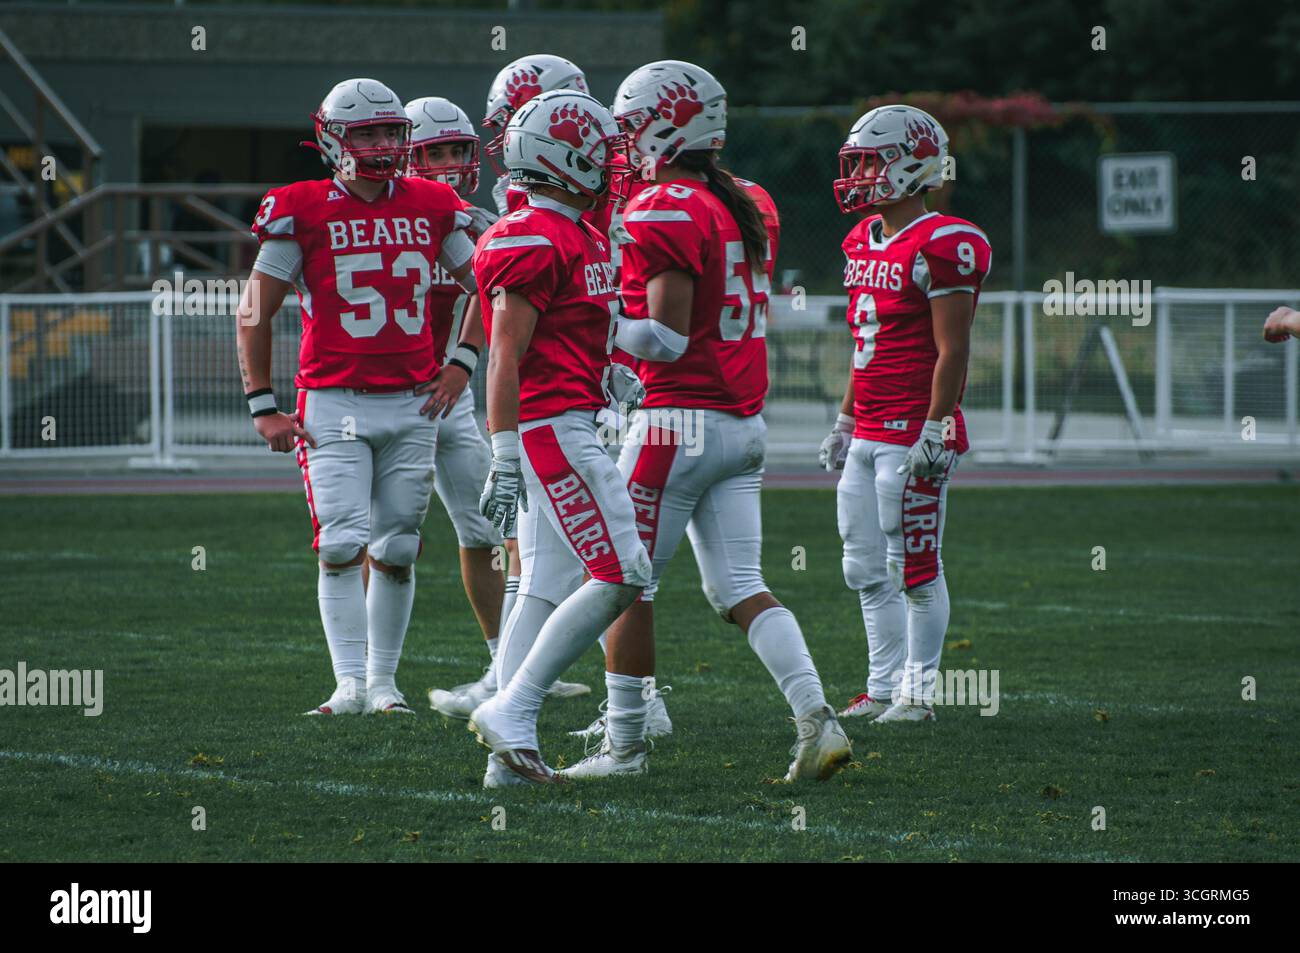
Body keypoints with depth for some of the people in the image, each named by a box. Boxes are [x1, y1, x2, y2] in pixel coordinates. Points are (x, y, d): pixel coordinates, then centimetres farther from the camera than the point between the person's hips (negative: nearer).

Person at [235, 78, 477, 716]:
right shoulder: (304, 212, -4)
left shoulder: (431, 209, 6)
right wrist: (262, 406, -4)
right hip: (334, 405, -3)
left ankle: (383, 679, 14)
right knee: (342, 544, -12)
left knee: (396, 549, 5)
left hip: (412, 403, 3)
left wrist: (463, 364, 7)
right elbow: (254, 314, 0)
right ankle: (350, 681, -10)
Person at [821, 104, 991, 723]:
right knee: (866, 570, 11)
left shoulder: (941, 246, -13)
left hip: (914, 434, -9)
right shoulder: (863, 242, 14)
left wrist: (935, 432, -19)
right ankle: (883, 687, 18)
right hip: (868, 434, 9)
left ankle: (919, 692, 4)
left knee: (915, 568, -3)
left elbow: (952, 351, -15)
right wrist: (845, 422, 22)